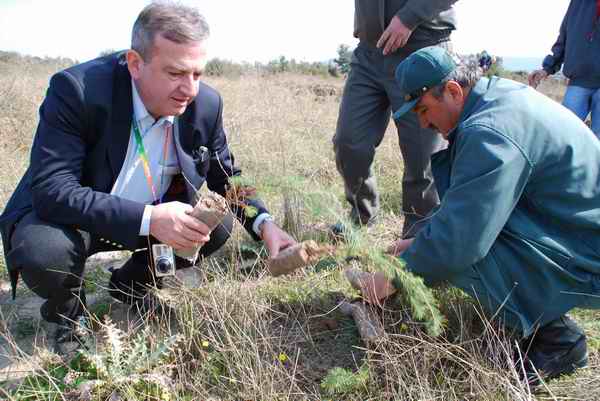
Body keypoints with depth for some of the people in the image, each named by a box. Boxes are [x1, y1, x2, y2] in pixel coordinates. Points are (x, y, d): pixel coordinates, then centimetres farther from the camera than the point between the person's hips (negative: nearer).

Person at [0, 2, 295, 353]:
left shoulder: (206, 104, -13)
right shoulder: (77, 89, -27)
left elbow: (227, 180, 0)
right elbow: (52, 190, -33)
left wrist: (264, 223, -19)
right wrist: (148, 218, -42)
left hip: (155, 216, 5)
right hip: (69, 217, -4)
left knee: (218, 224, -13)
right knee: (44, 254, -34)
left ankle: (133, 285, 13)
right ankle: (68, 310, 4)